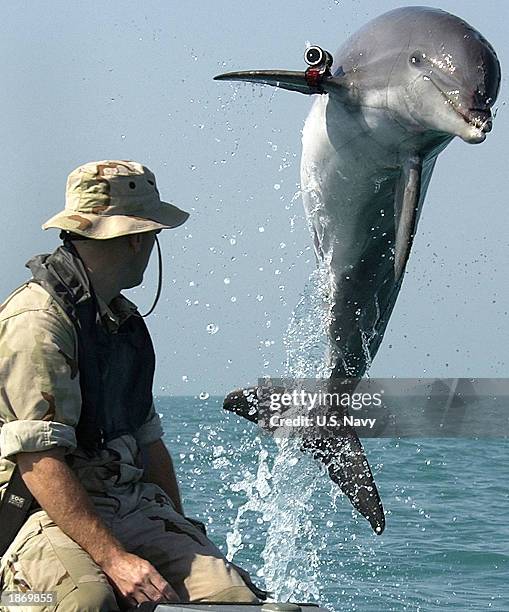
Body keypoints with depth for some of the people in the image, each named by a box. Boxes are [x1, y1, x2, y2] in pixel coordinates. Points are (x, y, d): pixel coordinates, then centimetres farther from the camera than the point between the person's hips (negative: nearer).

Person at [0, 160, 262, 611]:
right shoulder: (37, 322, -11)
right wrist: (113, 558, -27)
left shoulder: (126, 321, 20)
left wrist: (183, 550, 13)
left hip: (134, 508, 8)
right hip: (48, 518, -8)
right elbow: (37, 460, -20)